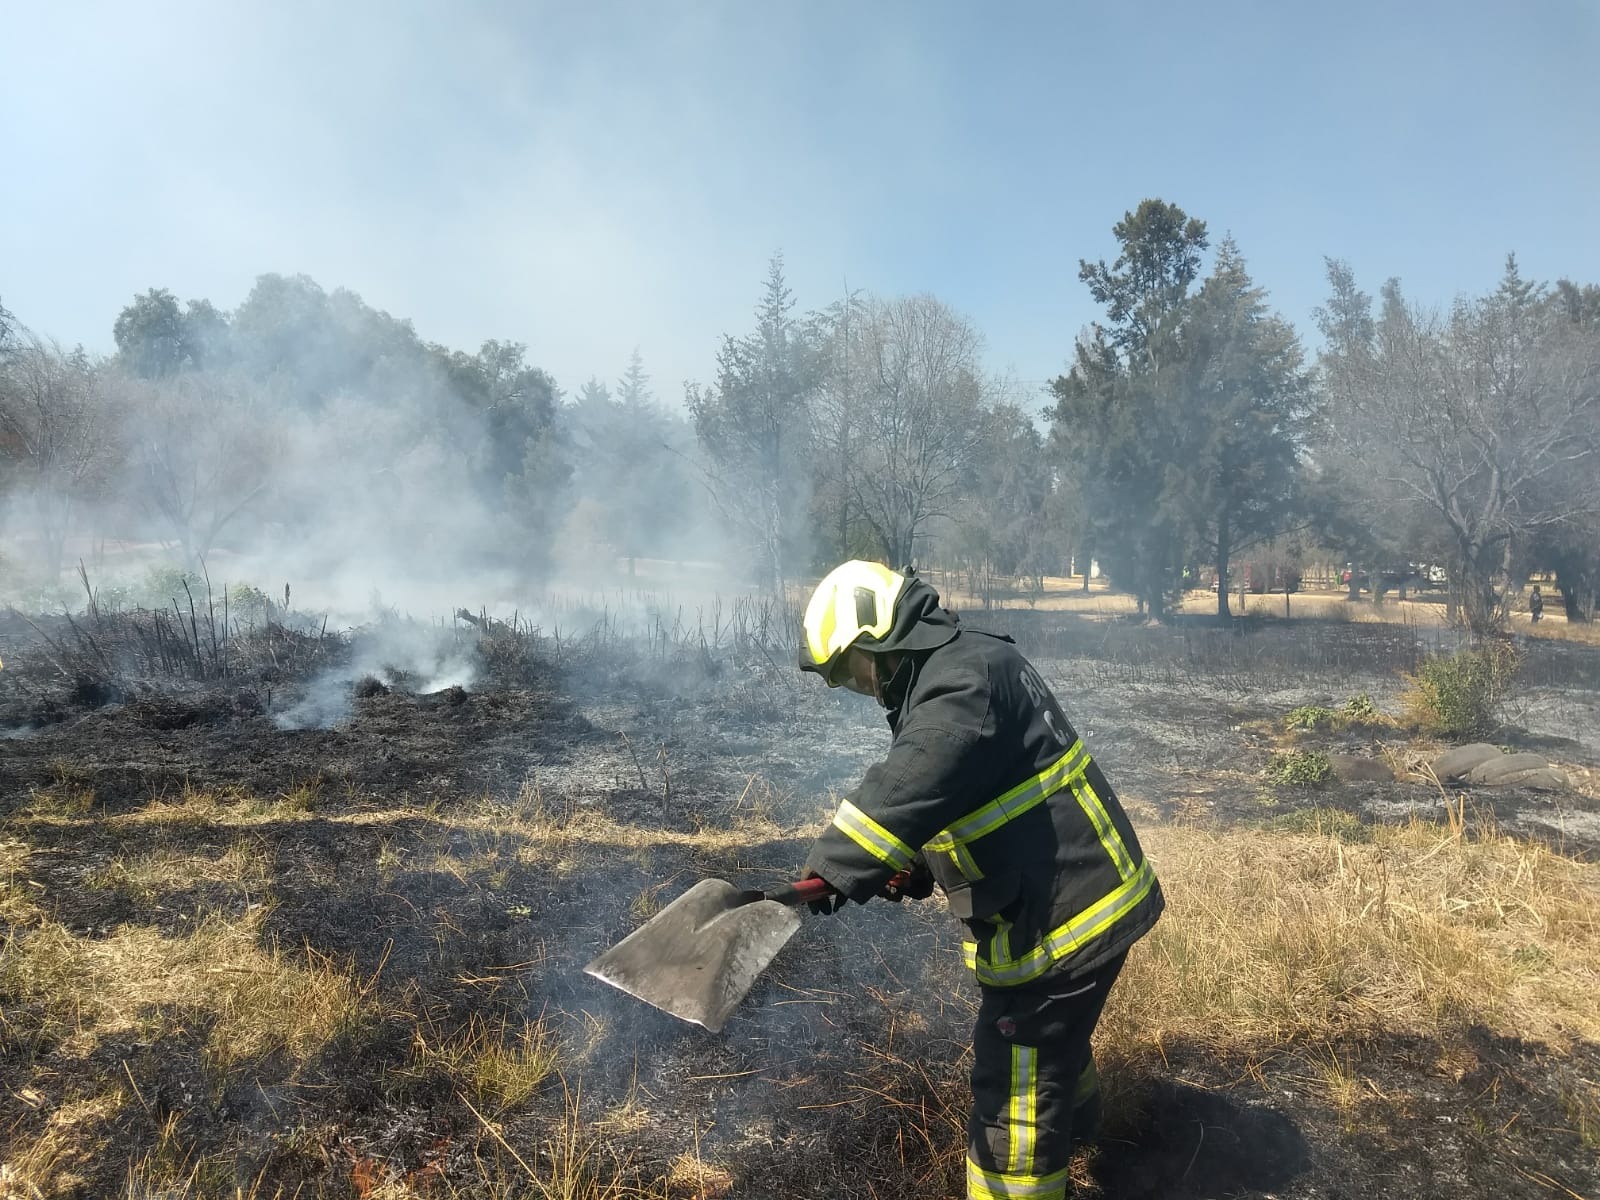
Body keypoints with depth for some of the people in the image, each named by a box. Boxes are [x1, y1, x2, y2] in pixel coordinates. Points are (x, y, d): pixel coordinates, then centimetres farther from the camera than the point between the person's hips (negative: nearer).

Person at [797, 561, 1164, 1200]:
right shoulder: (958, 669, 10)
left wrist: (832, 872, -41)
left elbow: (907, 788, -38)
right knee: (1055, 1036, 35)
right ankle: (1076, 1123, 62)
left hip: (1060, 914, -11)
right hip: (1083, 891, 11)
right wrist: (916, 868, 1)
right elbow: (952, 799, 14)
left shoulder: (964, 678, -23)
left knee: (1014, 1094, 1)